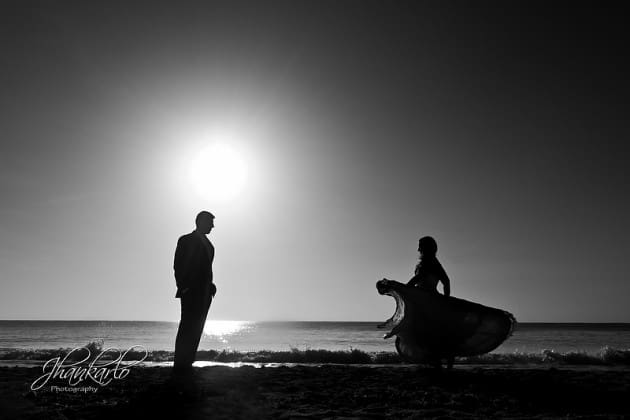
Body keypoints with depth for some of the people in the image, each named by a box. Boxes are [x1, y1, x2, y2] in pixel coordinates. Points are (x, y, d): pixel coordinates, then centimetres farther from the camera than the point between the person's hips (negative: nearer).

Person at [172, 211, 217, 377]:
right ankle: (179, 366, 2)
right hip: (191, 292, -7)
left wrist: (210, 285, 10)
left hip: (204, 292, 7)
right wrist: (183, 287, -12)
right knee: (187, 329, -5)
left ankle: (187, 364, 15)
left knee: (196, 329, 8)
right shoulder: (186, 240, -5)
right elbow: (178, 266, -7)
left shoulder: (208, 243, 17)